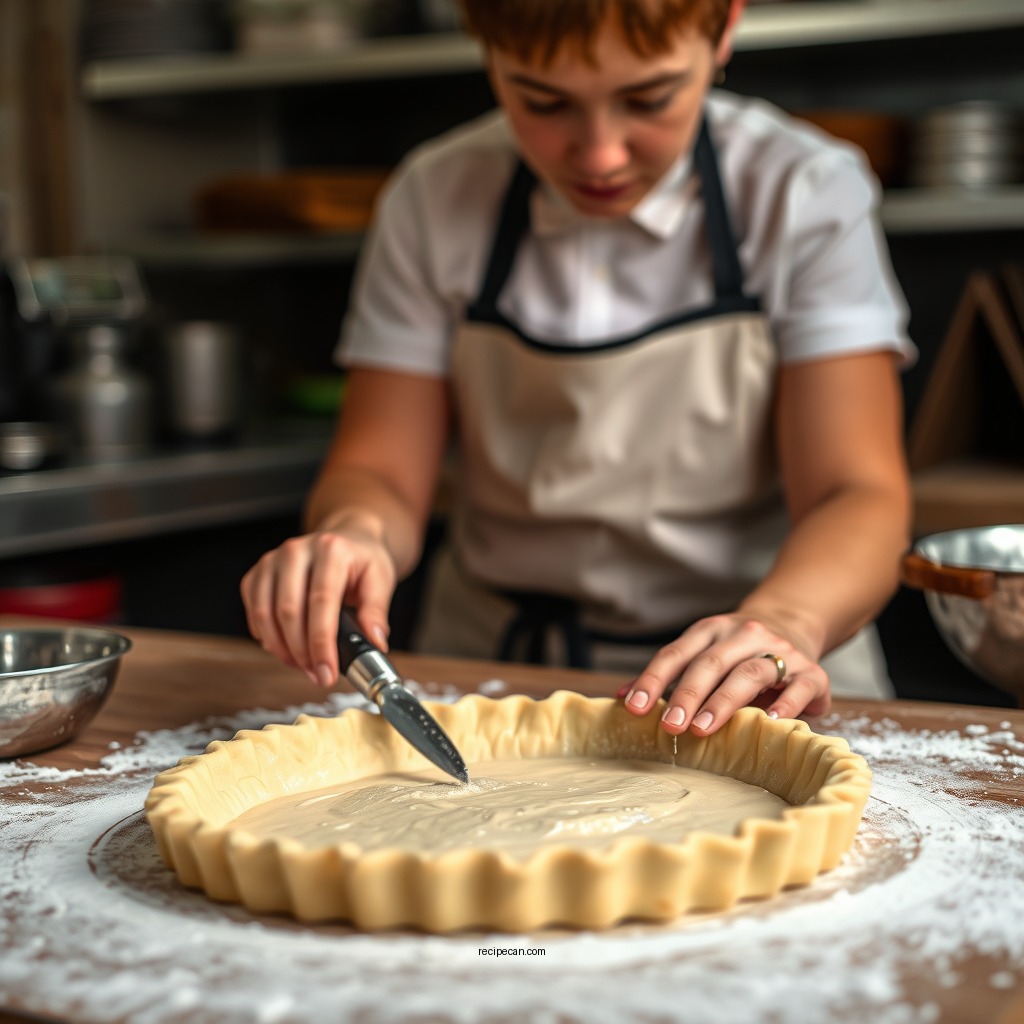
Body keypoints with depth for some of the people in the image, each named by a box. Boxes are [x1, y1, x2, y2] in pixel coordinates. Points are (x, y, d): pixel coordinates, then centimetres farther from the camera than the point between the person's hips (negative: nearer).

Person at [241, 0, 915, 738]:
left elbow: (858, 490, -16)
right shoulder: (436, 200, -1)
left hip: (753, 693, 1)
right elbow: (381, 471, 0)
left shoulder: (806, 194, -8)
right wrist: (352, 533, -24)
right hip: (493, 669, 0)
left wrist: (782, 622, -37)